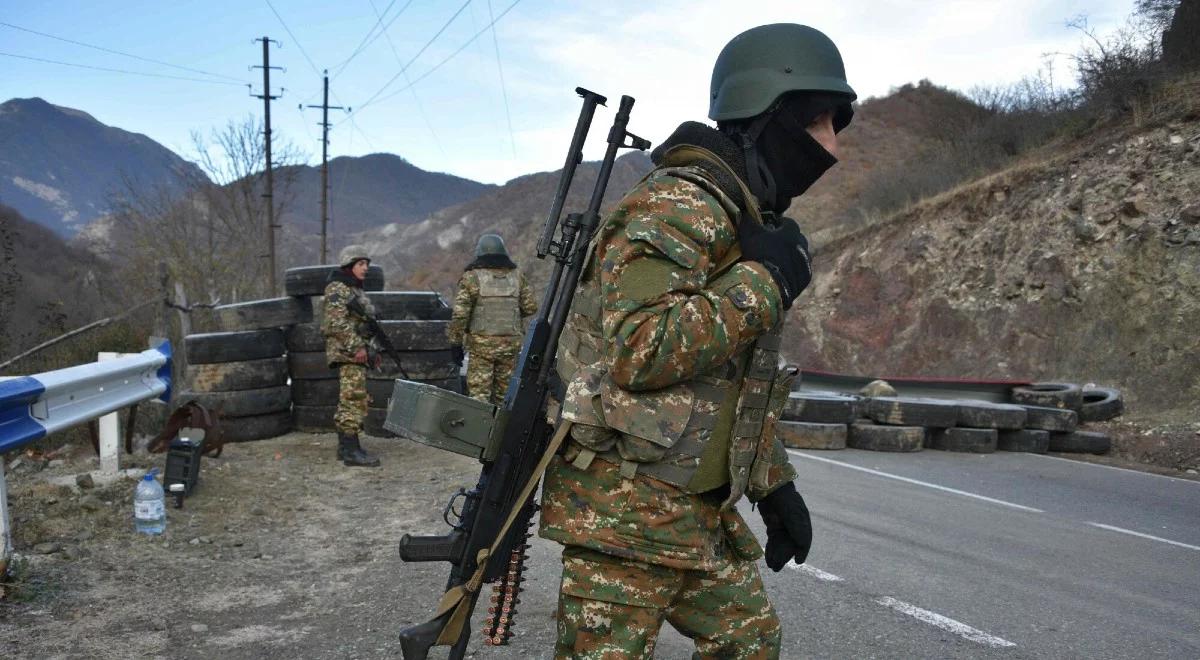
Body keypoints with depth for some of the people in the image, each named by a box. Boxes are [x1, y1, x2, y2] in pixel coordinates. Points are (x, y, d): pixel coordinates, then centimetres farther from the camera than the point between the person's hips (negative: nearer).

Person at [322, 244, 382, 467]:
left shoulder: (355, 289, 20)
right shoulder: (337, 289, -11)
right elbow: (338, 323, -20)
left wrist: (371, 348, 20)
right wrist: (357, 347, -22)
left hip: (356, 352, 10)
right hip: (347, 351, -10)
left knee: (349, 400, 12)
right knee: (354, 399, -12)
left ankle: (344, 447, 17)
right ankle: (351, 451, -12)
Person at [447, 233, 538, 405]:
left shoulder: (472, 277, -4)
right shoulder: (517, 276, 5)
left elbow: (460, 314, -9)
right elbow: (530, 307, 5)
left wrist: (455, 344, -3)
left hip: (481, 344, -3)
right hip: (510, 344, 3)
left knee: (479, 393, -1)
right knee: (504, 394, 12)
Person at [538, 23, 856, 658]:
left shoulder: (748, 222, 15)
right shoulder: (679, 207, -17)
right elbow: (638, 351, -31)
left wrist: (774, 484, 19)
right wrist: (765, 281, -21)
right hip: (624, 510, -10)